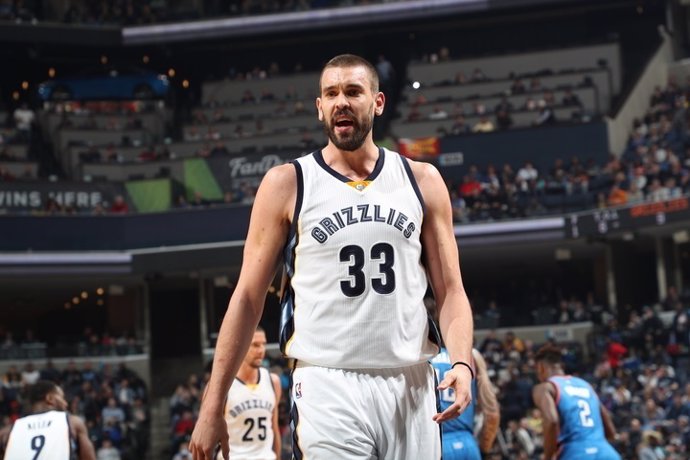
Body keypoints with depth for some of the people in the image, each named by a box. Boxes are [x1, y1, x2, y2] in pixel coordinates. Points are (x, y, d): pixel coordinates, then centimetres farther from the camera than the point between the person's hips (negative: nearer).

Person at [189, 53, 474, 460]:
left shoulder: (422, 181, 8)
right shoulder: (287, 183, 1)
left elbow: (450, 289, 8)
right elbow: (249, 297, 2)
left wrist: (462, 362, -11)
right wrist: (213, 406, -1)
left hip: (410, 386, 3)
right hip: (328, 386, -3)